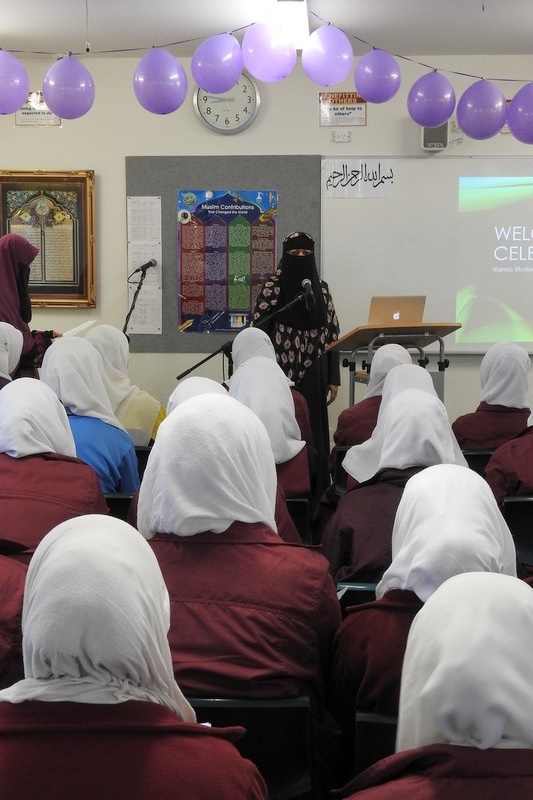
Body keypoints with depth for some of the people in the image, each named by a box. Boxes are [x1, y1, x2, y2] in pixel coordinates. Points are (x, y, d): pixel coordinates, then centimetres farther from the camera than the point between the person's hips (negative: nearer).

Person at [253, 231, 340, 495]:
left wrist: (333, 378, 6)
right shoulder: (272, 288, -2)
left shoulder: (321, 287, 9)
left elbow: (332, 334, 10)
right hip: (283, 374, -3)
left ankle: (316, 492, 14)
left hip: (314, 375, 4)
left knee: (315, 430, 6)